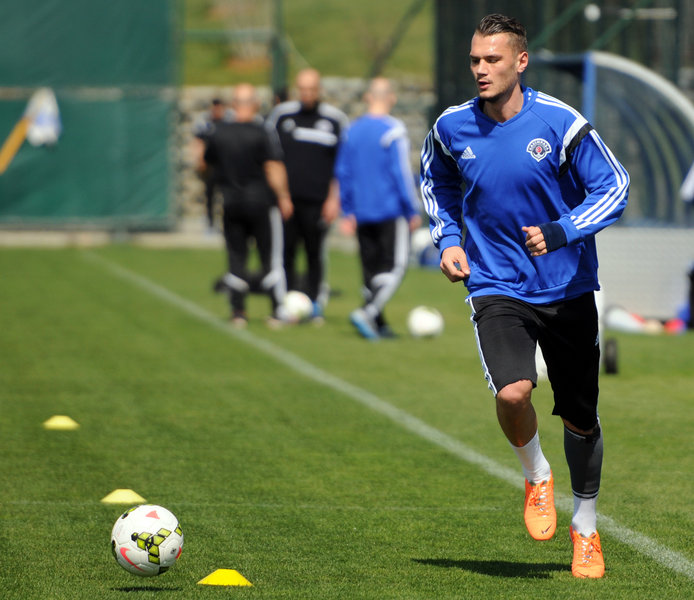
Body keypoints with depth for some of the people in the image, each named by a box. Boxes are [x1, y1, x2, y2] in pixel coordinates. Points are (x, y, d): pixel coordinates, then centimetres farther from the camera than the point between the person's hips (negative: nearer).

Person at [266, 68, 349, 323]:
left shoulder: (335, 119, 4)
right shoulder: (281, 114, 7)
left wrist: (334, 198, 0)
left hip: (317, 201, -1)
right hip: (286, 197, 1)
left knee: (316, 254, 1)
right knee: (285, 251, -3)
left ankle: (315, 305, 11)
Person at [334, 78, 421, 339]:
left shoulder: (352, 131, 8)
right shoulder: (393, 131, -10)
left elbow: (342, 173, 13)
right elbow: (402, 173, -12)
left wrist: (348, 212, 19)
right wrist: (413, 211, -5)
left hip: (362, 213, 6)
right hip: (391, 211, -6)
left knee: (371, 268, 11)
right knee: (394, 267, -4)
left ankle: (377, 324, 12)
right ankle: (367, 313, -19)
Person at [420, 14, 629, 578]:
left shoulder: (560, 123, -13)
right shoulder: (452, 128, -3)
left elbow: (614, 187, -7)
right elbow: (436, 183, 19)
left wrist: (558, 233, -21)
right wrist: (448, 239, 4)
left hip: (568, 289, 0)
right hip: (496, 287, 0)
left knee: (580, 416, 8)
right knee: (513, 392, -25)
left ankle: (586, 528, 30)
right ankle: (536, 477, 6)